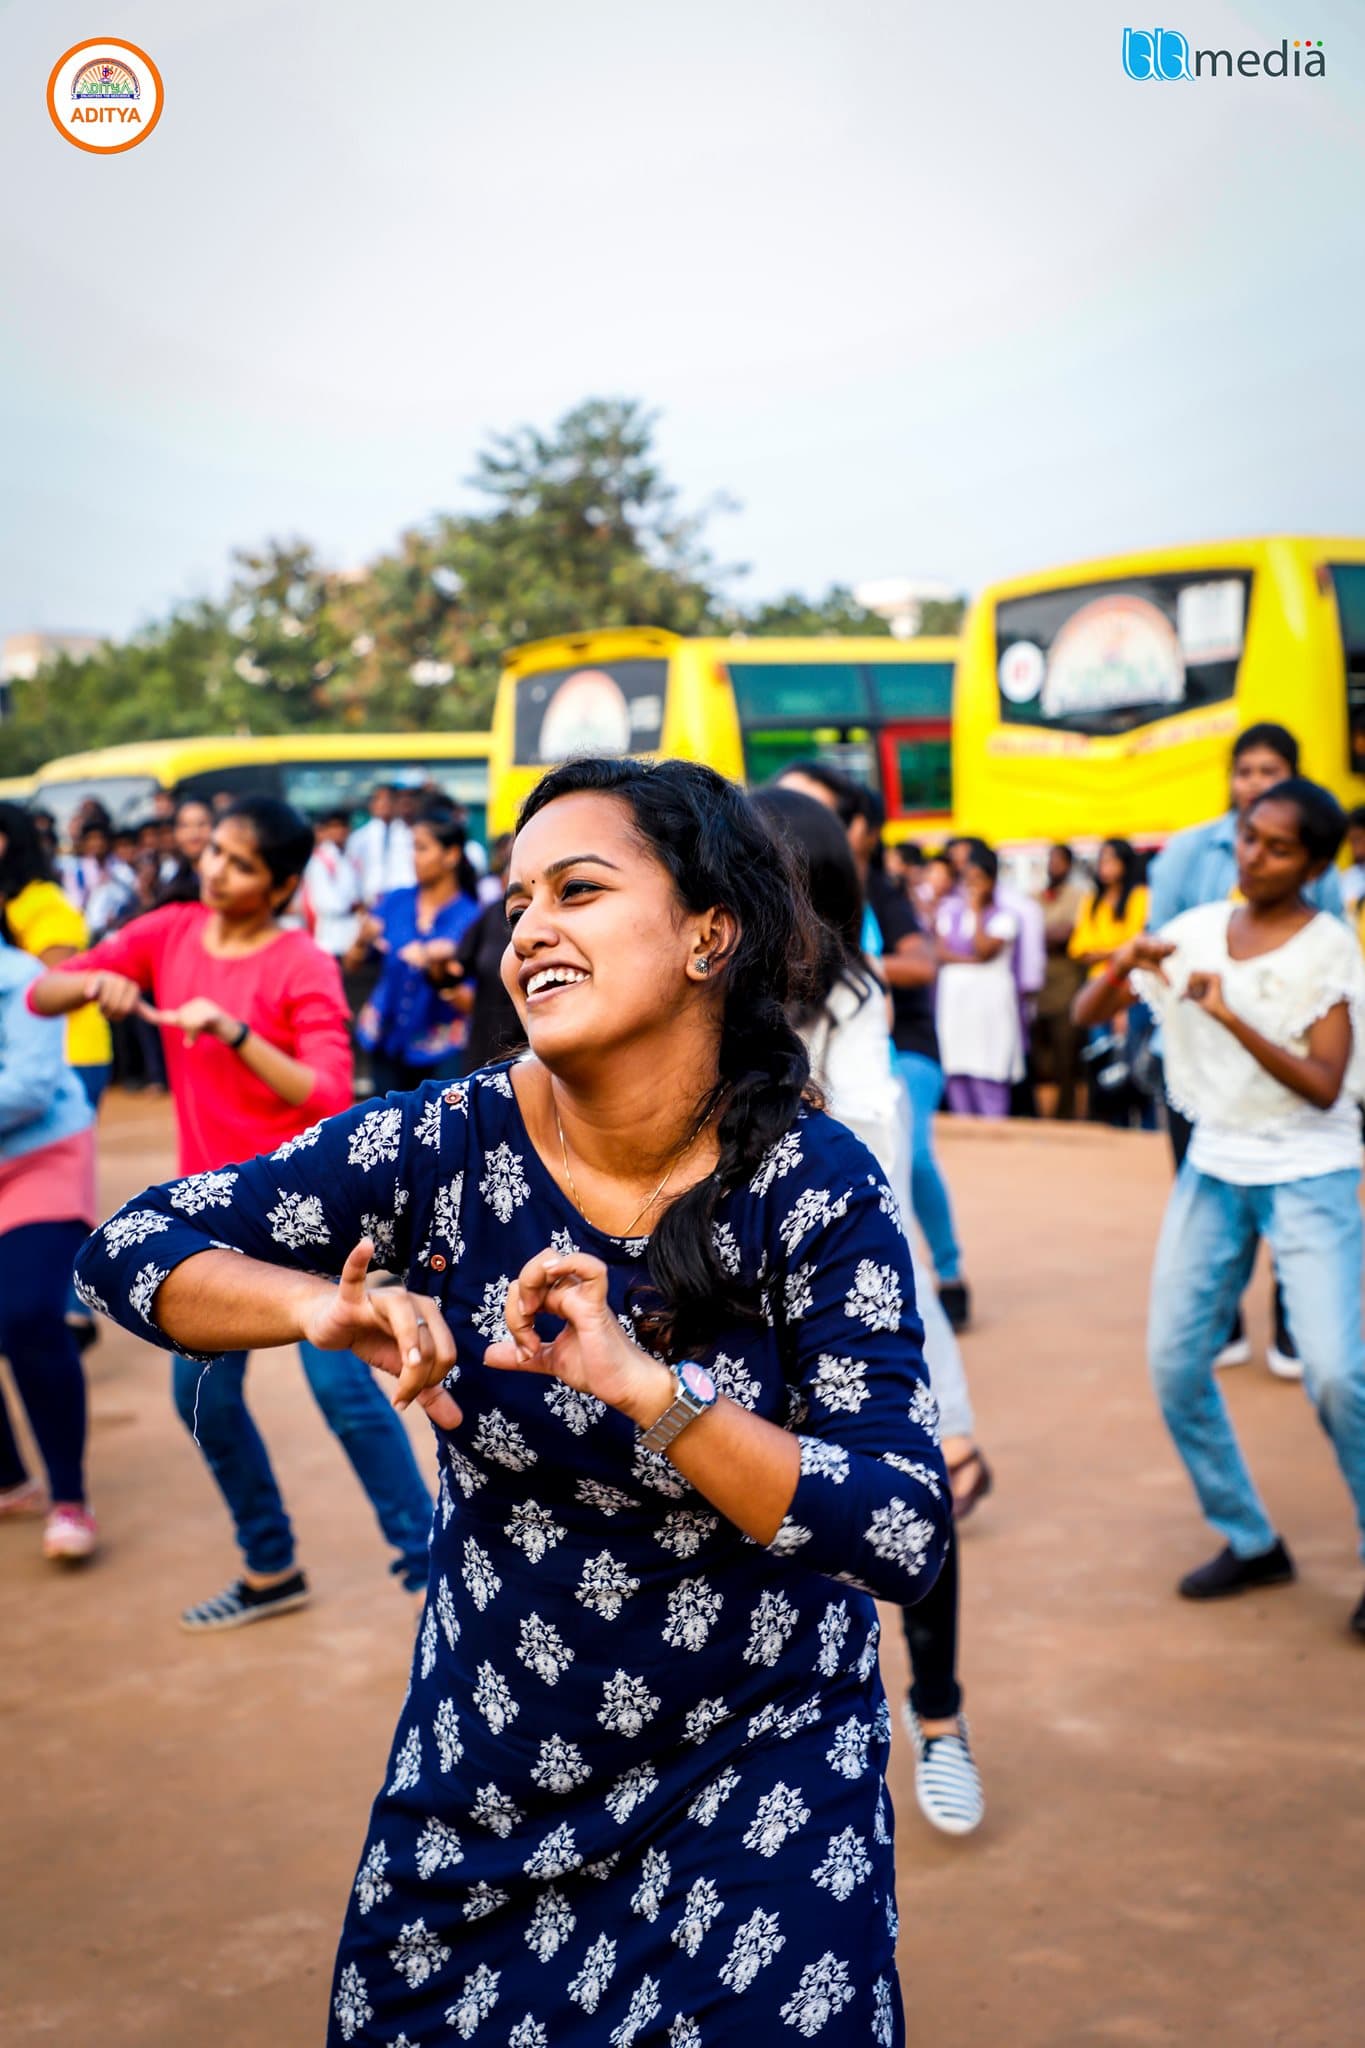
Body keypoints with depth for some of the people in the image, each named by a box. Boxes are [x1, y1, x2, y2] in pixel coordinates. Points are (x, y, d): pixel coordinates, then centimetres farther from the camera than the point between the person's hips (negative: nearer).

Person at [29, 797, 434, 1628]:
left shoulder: (303, 967, -12)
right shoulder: (169, 934, 3)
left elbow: (329, 1097, -23)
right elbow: (41, 994, 3)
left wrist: (231, 1029, -30)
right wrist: (94, 982, -19)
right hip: (210, 1200, 6)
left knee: (341, 1382, -10)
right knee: (203, 1391, 11)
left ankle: (430, 1562, 1)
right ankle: (271, 1569, 28)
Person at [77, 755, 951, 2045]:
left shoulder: (812, 1190, -17)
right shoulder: (453, 1143, -11)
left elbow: (905, 1540, -22)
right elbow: (133, 1247, -5)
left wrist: (644, 1385, -34)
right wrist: (323, 1307, -24)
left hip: (756, 1789, -3)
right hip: (482, 1770, 3)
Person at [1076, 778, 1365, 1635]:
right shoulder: (1197, 931, 4)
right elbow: (1087, 1012, 6)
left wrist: (1231, 1016, -25)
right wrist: (1126, 961, -14)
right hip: (1215, 1168, 5)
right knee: (1176, 1363, 2)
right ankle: (1250, 1540, 20)